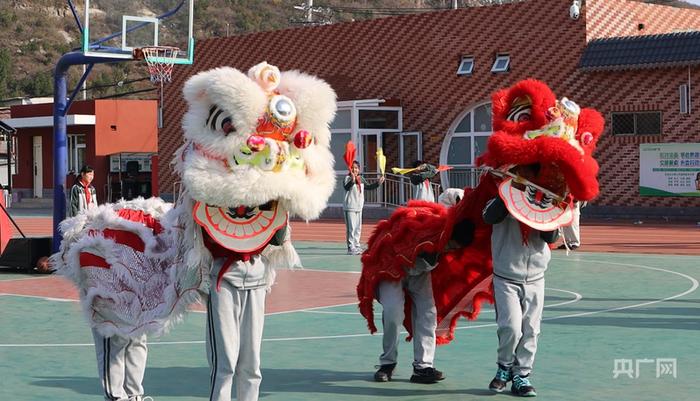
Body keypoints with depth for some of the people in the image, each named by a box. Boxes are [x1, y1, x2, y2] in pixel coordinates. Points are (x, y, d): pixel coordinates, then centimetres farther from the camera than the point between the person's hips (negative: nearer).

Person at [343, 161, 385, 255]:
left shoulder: (361, 179, 11)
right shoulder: (348, 178, -11)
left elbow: (368, 187, 25)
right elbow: (346, 187, -31)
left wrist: (378, 183, 15)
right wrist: (352, 180, -47)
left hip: (359, 207, 8)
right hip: (349, 207, -8)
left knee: (358, 228, 15)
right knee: (351, 228, -8)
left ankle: (357, 246, 25)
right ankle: (351, 247, -6)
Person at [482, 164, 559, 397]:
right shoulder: (505, 199, -3)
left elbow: (551, 238, -2)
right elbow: (489, 217, -24)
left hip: (535, 277, 3)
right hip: (506, 277, -3)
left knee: (530, 330, 2)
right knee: (511, 327, -13)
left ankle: (521, 375, 15)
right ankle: (505, 367, 12)